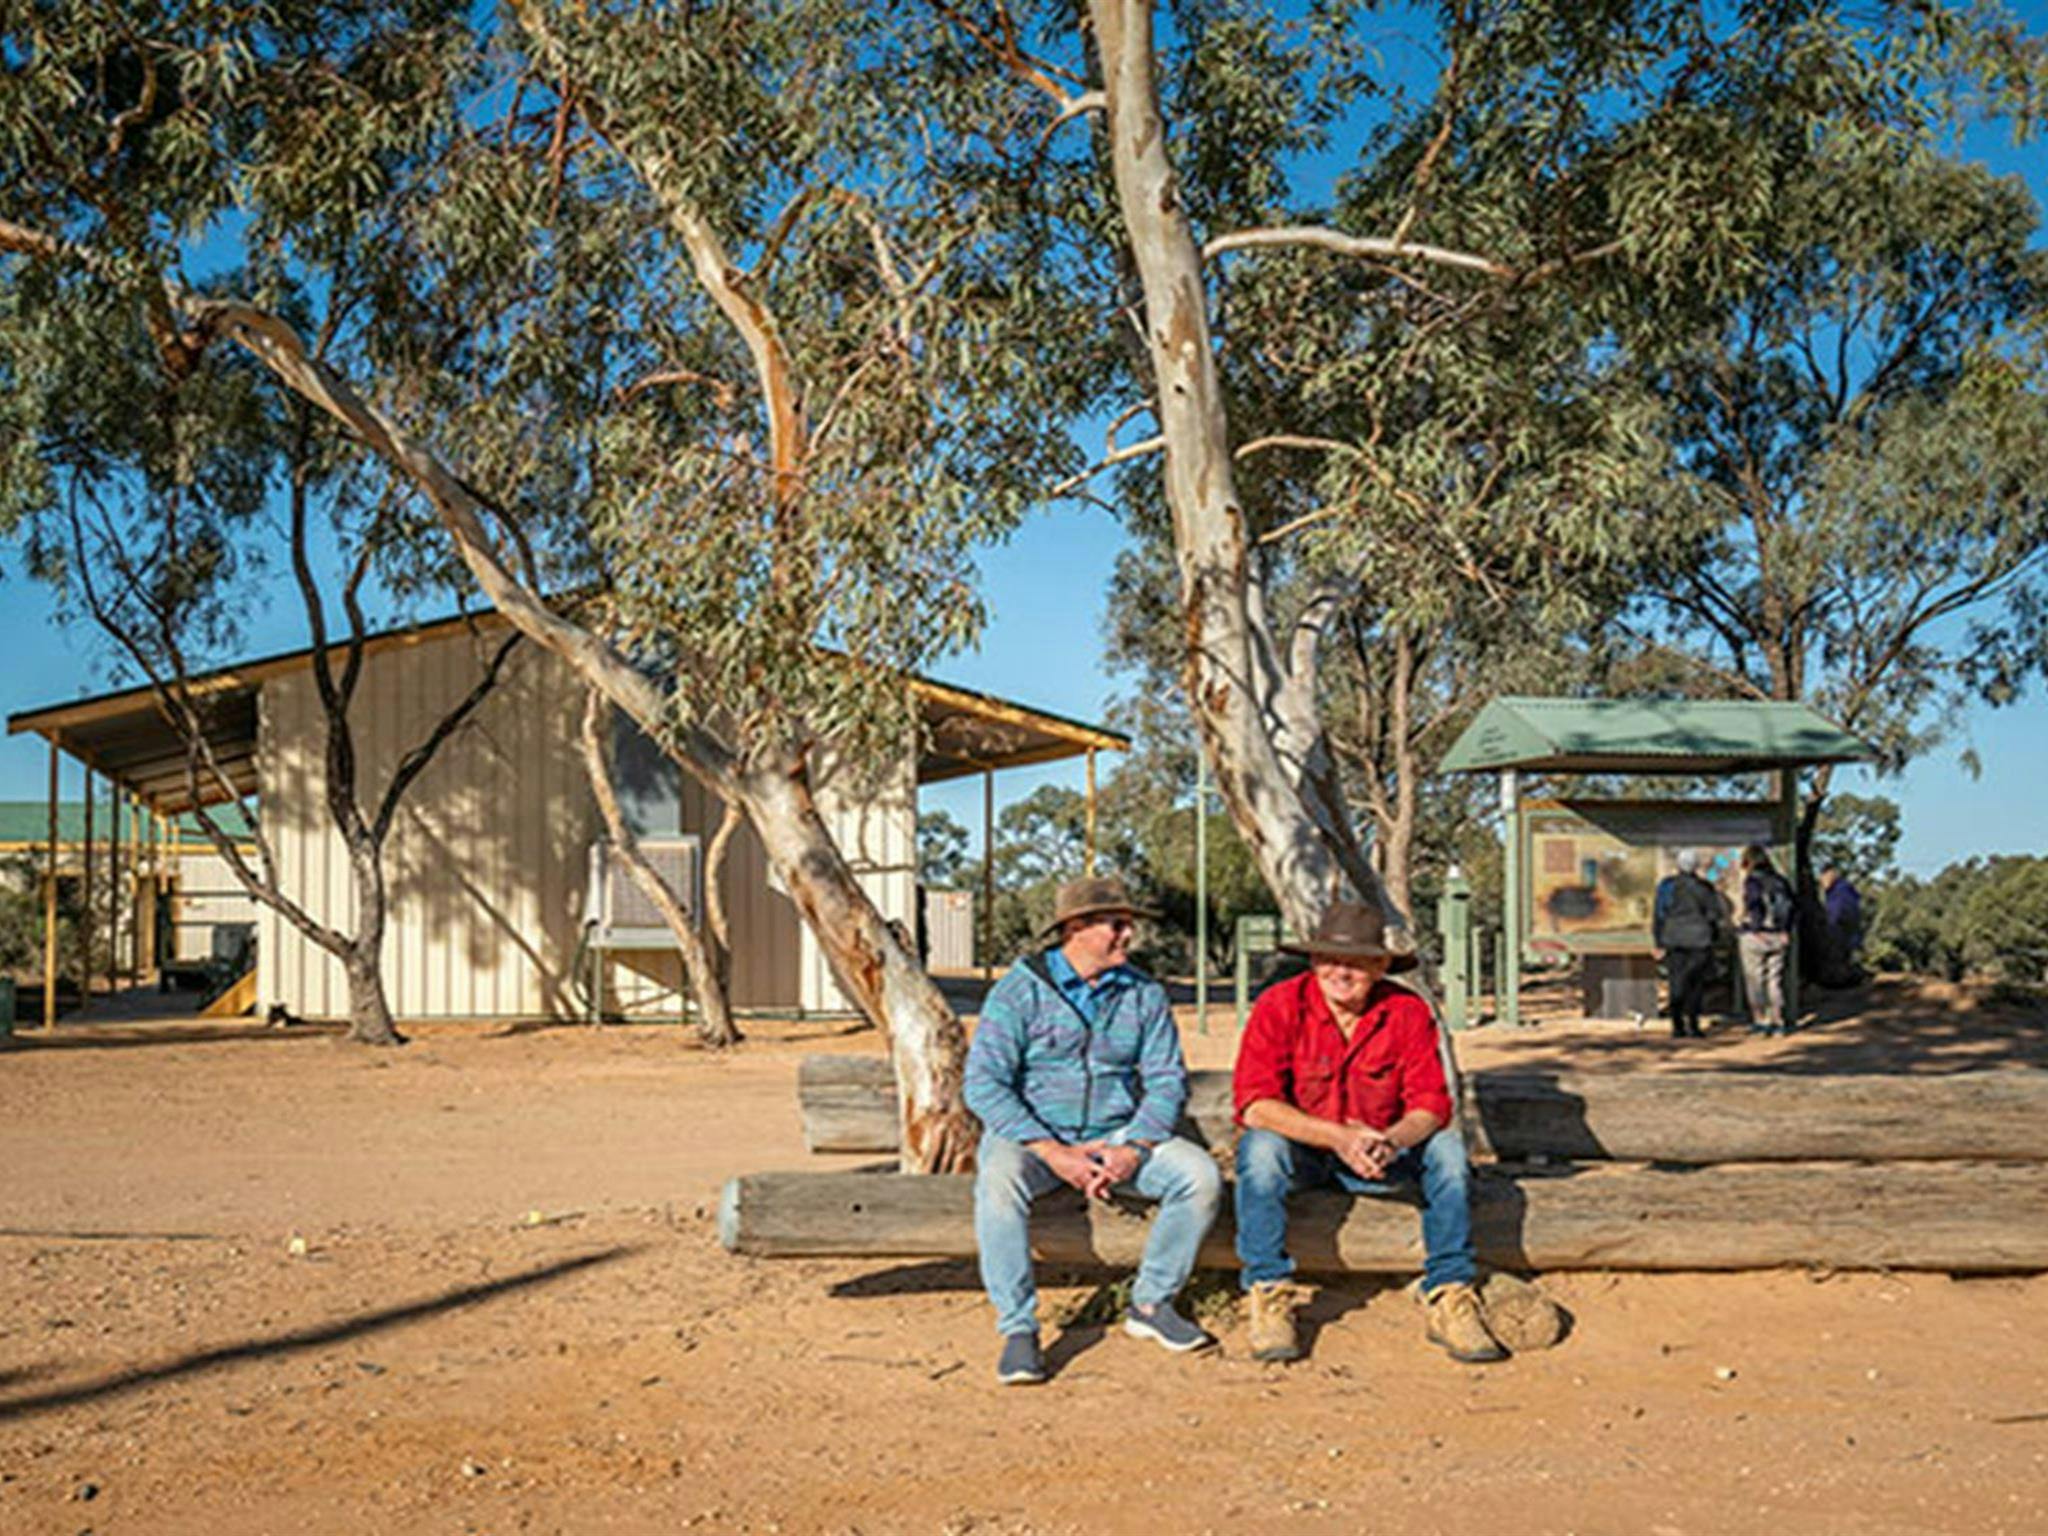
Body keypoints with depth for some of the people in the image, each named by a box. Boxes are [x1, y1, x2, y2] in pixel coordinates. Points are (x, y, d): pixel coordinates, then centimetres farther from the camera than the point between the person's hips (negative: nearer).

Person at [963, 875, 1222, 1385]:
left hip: (1118, 1133, 4)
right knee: (999, 1182, -36)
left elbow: (1167, 1080, 2)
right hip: (1031, 1133, -3)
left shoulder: (1144, 994, 5)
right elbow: (983, 1083, -14)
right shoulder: (1020, 990, -8)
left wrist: (1134, 1150, -16)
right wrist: (1052, 1152, -22)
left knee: (1201, 1175, -19)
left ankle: (1150, 1304, -1)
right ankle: (1018, 1329, -24)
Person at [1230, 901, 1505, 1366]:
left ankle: (1448, 1297, -17)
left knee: (1447, 1148, -22)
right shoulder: (1280, 1006, -17)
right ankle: (1268, 1297, -26)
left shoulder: (1409, 1012, -9)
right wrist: (1337, 1137, -33)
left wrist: (1391, 1141, -35)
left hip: (1379, 1154, 2)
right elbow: (1253, 1102, -23)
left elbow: (1431, 1104, -12)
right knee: (1260, 1149, -34)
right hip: (1299, 1150, -2)